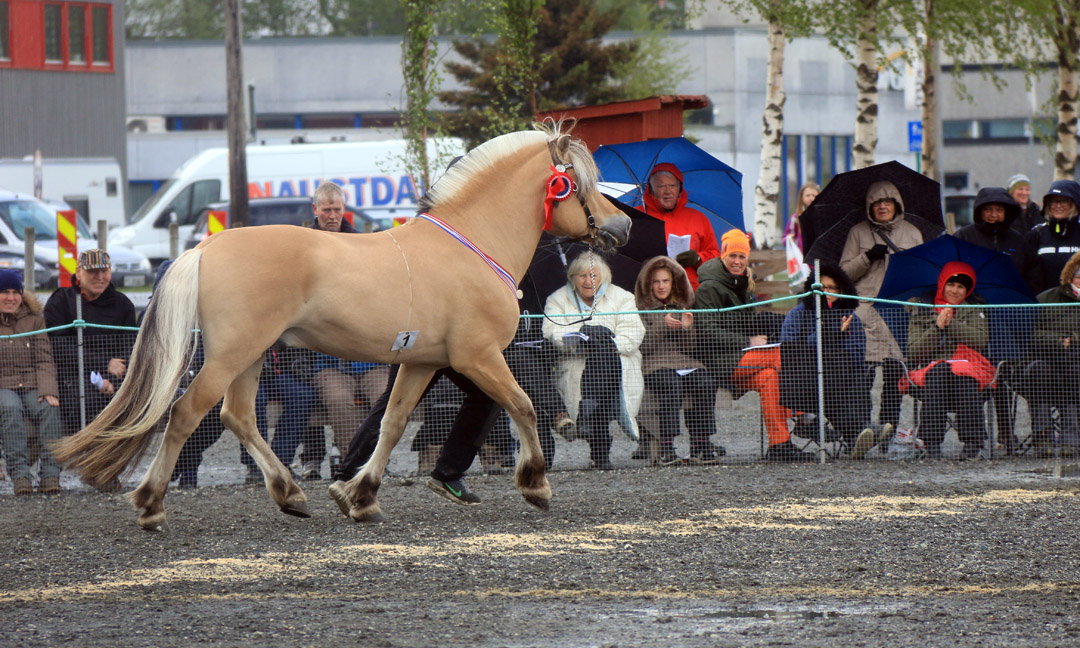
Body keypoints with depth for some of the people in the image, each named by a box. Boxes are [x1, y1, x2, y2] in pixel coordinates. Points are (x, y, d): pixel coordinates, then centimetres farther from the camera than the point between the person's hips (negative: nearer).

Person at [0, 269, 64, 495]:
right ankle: (19, 474, -45)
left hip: (32, 386, 2)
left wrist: (48, 391, -10)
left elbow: (44, 360, 9)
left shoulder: (34, 319, 16)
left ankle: (50, 474, -39)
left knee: (49, 409, -32)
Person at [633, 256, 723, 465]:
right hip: (655, 364, -3)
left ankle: (701, 444, -29)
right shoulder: (642, 308, 12)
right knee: (671, 385, -37)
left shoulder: (684, 307, 22)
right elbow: (643, 345, -2)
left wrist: (687, 328, -5)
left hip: (686, 362, 3)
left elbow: (691, 347, 14)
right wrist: (663, 326, -12)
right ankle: (666, 447, -39)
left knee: (706, 384, -29)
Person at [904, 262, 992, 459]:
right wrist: (937, 327, -11)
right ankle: (932, 440, -42)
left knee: (965, 376, -37)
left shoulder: (973, 308, 14)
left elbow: (981, 339, -6)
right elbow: (914, 352, 1)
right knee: (938, 372, -37)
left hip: (966, 364, 0)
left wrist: (951, 323, -15)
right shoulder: (923, 309, 11)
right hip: (932, 367, 0)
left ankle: (971, 441, -40)